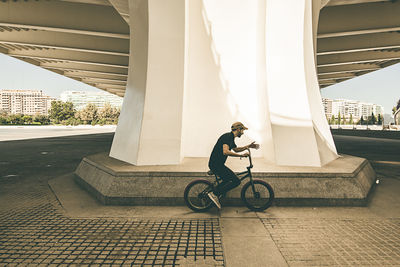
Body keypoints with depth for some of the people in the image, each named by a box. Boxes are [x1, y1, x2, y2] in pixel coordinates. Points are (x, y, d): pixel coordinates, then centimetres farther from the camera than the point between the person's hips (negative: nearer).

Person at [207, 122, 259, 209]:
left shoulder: (231, 138, 16)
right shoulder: (227, 136, -16)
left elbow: (236, 149, 34)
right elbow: (225, 152, -32)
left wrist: (248, 146, 26)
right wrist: (241, 155, -27)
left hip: (216, 164, 10)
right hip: (216, 164, -10)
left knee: (228, 181, 25)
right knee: (236, 181, -10)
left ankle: (213, 193, 22)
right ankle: (215, 194, -7)